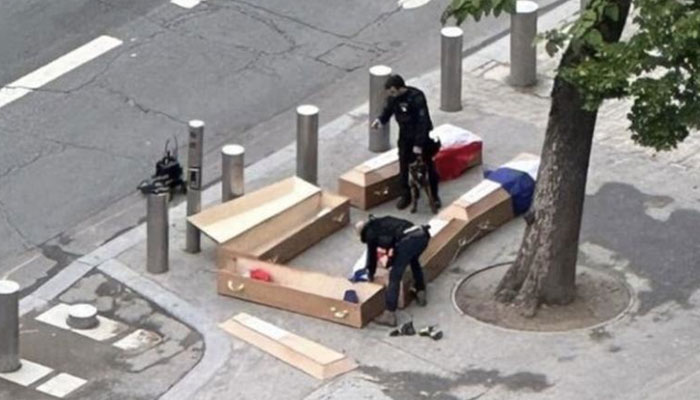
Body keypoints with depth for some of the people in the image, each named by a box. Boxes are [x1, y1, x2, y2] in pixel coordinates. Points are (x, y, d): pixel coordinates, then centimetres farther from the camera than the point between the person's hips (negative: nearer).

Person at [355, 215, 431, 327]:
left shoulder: (370, 233, 16)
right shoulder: (383, 222, 37)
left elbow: (372, 255, 25)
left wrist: (370, 275, 43)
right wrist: (390, 263, 61)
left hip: (407, 241, -7)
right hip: (422, 235, 7)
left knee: (395, 276, 1)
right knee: (414, 261, 38)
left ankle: (390, 315, -1)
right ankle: (421, 294, 43)